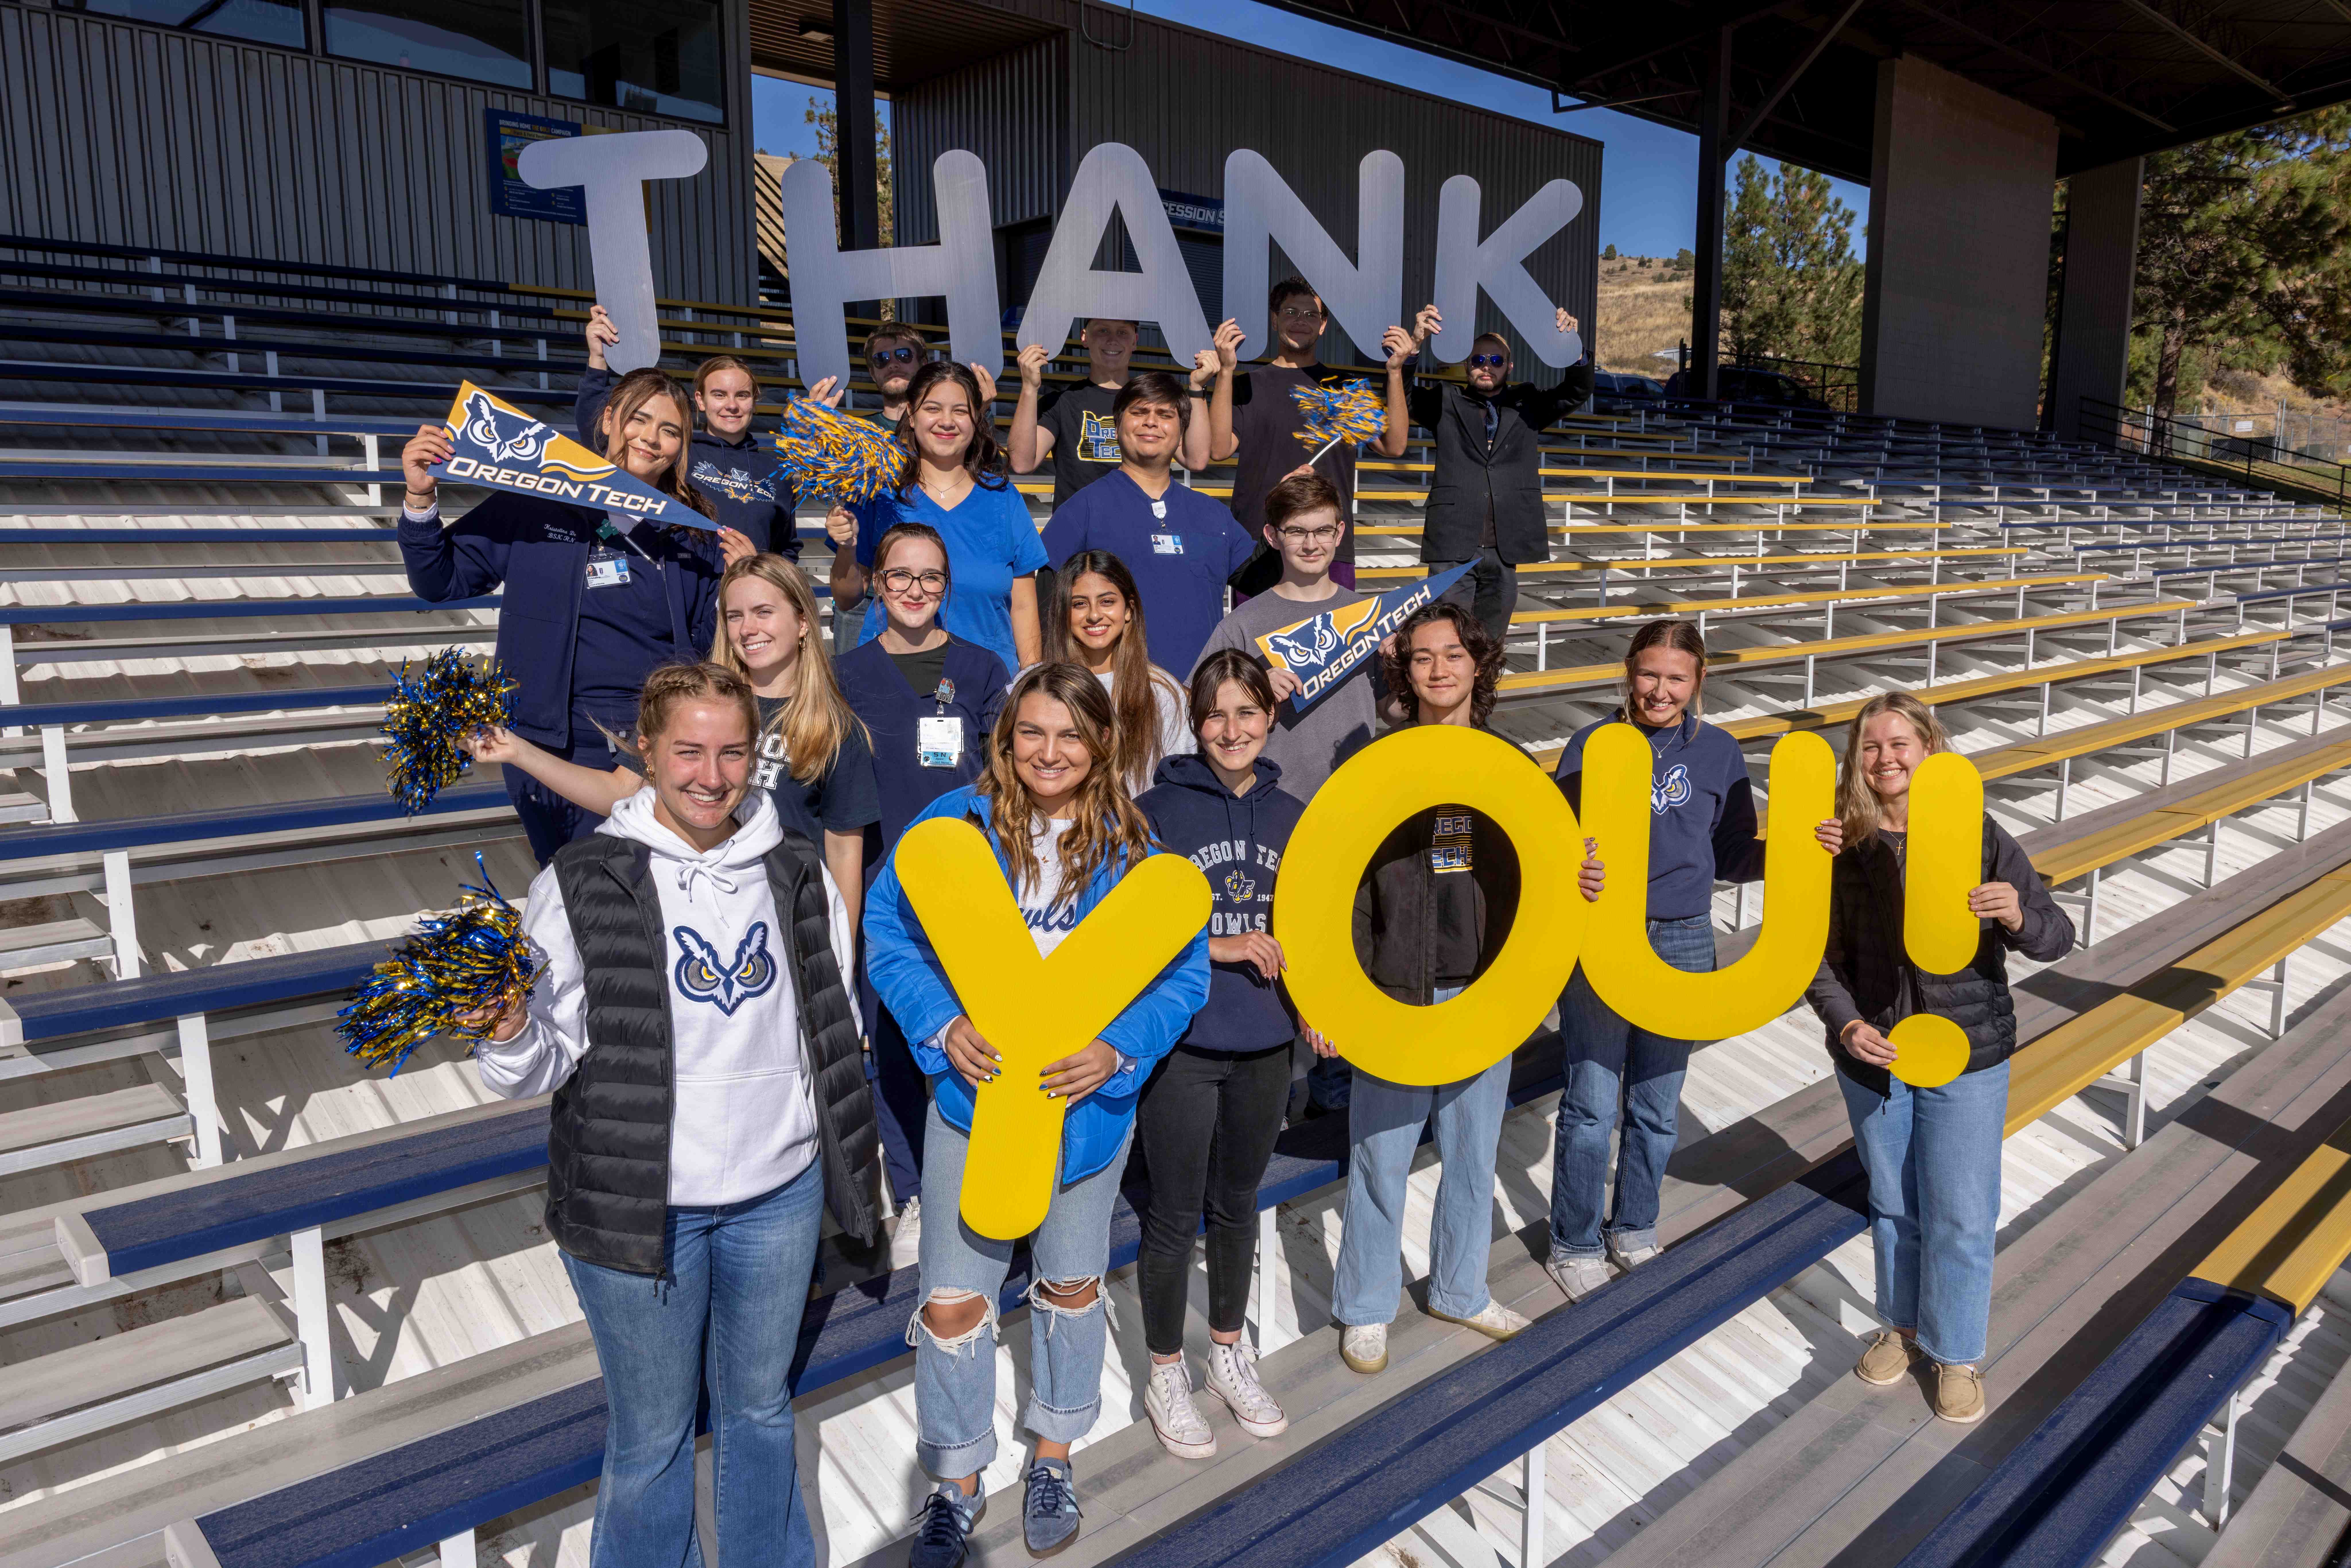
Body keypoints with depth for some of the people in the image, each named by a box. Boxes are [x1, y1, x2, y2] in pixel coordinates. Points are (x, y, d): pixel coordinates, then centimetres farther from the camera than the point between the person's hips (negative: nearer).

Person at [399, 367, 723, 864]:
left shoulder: (692, 529, 8)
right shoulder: (535, 503, 1)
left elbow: (709, 642, 11)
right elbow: (440, 581, 5)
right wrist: (421, 497, -9)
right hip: (559, 754, -1)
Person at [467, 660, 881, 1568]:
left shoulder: (799, 874, -1)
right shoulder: (583, 883, -12)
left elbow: (836, 1024, 11)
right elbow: (544, 1065, -9)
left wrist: (845, 1160, 13)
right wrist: (507, 1037, -30)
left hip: (780, 1193, 3)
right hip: (639, 1202, -3)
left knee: (761, 1409, 22)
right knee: (652, 1433, 14)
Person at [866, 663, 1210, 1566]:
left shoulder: (1135, 847, -8)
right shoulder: (954, 823, -10)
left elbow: (1184, 972, -6)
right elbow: (887, 927, -6)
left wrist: (1119, 1050, -20)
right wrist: (941, 1026, -20)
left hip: (1088, 1100, 1)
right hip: (973, 1090, -1)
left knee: (1071, 1283, 20)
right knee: (953, 1299, 5)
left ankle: (1054, 1455, 45)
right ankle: (957, 1482, 30)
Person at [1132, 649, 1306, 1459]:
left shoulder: (1290, 816, 6)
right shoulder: (1157, 810, -9)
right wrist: (1215, 947, -20)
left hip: (1264, 1043, 4)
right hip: (1180, 1043, -4)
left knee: (1238, 1203, 19)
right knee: (1175, 1215, 6)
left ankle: (1229, 1352, 39)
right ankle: (1166, 1374, 26)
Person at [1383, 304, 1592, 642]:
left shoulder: (1528, 403, 16)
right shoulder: (1445, 402, 11)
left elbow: (1578, 392, 7)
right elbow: (1399, 396, -2)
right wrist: (1413, 346, -20)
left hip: (1505, 549, 3)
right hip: (1454, 546, -3)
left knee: (1491, 643, 10)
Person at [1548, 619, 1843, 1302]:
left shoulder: (1720, 753, 4)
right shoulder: (1591, 744, -4)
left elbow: (1731, 858, 9)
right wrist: (1572, 872, -28)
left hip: (1683, 944, 3)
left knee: (1657, 1105, 14)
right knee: (1592, 1107, 1)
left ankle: (1634, 1230, 35)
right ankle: (1575, 1245, 20)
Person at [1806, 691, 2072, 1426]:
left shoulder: (1979, 836, -11)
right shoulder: (1842, 846, -8)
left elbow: (2059, 937, -8)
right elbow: (1819, 955, -3)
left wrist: (2018, 916, -30)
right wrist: (1847, 1024, -18)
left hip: (1966, 1059, -1)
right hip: (1872, 1056, 2)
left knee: (1961, 1214, 7)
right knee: (1892, 1205, 18)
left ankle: (1957, 1353, 28)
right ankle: (1902, 1324, 40)